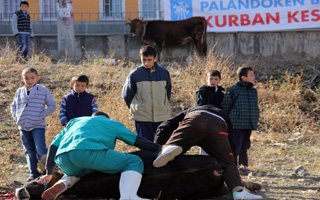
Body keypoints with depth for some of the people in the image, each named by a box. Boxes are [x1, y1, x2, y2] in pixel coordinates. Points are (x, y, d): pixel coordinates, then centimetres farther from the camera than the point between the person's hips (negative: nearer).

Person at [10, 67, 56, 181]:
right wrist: (16, 117, 7)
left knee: (41, 150, -15)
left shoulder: (43, 90, -4)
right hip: (23, 126, 4)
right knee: (29, 151, 9)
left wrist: (42, 116, -9)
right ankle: (33, 173, 15)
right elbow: (13, 105, 21)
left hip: (38, 126, -4)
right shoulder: (19, 92, 7)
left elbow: (52, 105, 0)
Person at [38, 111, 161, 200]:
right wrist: (158, 148, 39)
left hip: (62, 158, 5)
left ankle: (62, 185, 4)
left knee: (75, 172, 41)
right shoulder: (112, 124, 31)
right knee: (134, 162, 7)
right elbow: (137, 141, 27)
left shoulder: (74, 122, 40)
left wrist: (49, 173, 37)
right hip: (89, 151, -5)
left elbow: (54, 146, 32)